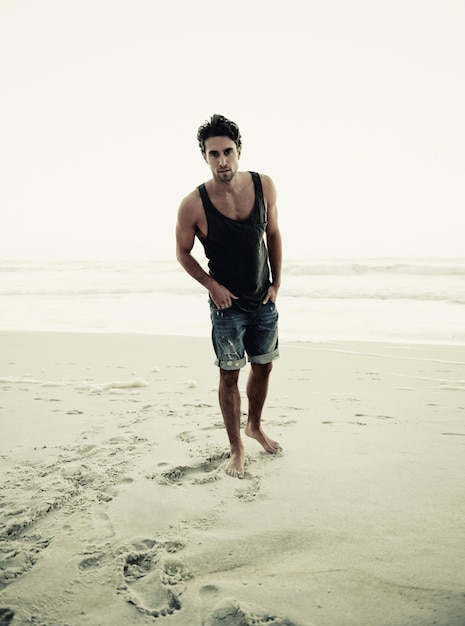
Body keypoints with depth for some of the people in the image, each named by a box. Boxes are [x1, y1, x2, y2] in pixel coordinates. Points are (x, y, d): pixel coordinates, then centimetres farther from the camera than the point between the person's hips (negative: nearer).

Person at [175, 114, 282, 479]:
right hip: (227, 304, -4)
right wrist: (212, 286, -13)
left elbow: (273, 234, 5)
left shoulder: (264, 186, -8)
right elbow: (183, 253, -3)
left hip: (264, 301, 4)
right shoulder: (194, 205, -18)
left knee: (263, 367, 16)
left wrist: (277, 282, 1)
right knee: (229, 376, 3)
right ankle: (237, 449, 22)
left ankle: (255, 426, 42)